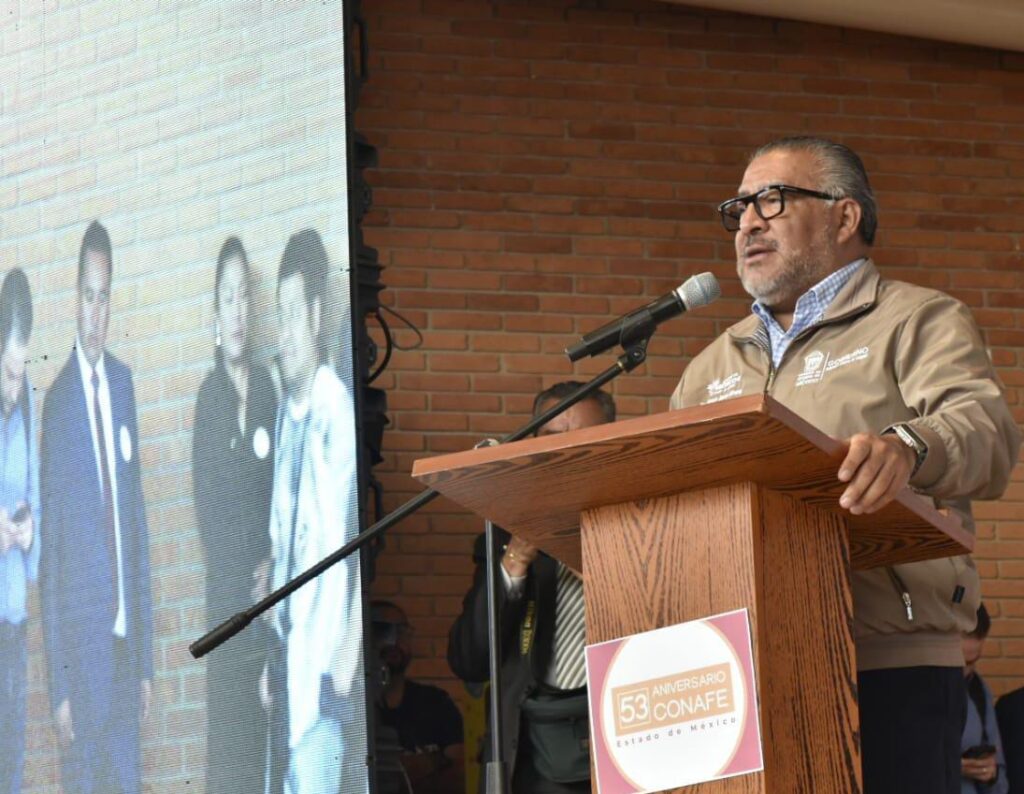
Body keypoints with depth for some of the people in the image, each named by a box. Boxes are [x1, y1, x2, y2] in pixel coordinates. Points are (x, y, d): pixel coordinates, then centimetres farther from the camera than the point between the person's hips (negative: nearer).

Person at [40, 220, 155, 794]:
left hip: (127, 637, 5)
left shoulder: (124, 384, 9)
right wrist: (58, 686, -10)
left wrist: (147, 654, 11)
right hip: (81, 643, -5)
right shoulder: (58, 401, -10)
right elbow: (49, 552, -8)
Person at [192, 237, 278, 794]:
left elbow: (281, 486, 11)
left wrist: (275, 559, -3)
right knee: (226, 740, -4)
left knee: (261, 737, 6)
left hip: (266, 590, 4)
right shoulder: (209, 395, -4)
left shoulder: (266, 388, 8)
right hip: (225, 591, -4)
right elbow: (204, 502, -6)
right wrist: (240, 569, -12)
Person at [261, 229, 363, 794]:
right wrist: (270, 654, 16)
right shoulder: (285, 415, 11)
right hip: (286, 657, 8)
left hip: (322, 668, -8)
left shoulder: (340, 412, -14)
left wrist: (348, 655, -17)